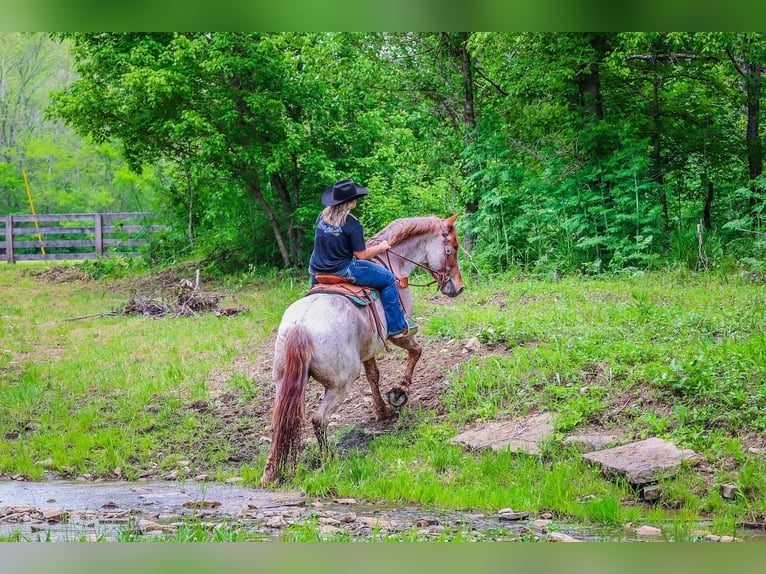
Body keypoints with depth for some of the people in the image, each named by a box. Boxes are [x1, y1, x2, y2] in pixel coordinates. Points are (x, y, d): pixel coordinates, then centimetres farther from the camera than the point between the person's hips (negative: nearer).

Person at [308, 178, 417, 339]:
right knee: (388, 279, 7)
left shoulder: (322, 216, 2)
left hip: (316, 271, 7)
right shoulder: (352, 225, -19)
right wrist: (381, 247, 3)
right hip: (342, 271, -7)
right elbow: (361, 255, -15)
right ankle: (397, 327, 11)